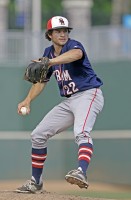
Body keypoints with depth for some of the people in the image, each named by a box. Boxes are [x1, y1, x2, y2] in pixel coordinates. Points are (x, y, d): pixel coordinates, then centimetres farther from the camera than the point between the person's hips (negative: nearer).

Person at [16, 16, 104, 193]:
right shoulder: (49, 52, 9)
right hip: (68, 102, 8)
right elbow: (41, 80, 18)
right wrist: (28, 100, 2)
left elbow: (77, 53, -40)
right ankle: (36, 182, 21)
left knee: (81, 132, -34)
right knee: (38, 135, 9)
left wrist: (50, 62, -56)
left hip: (88, 95, -8)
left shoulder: (73, 45, -13)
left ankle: (81, 172, -57)